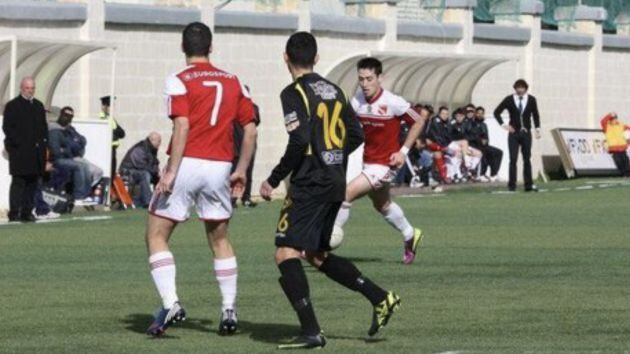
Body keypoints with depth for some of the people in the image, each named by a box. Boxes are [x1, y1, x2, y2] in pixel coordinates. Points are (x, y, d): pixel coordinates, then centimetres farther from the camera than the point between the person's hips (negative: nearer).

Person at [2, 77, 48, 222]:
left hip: (36, 151, 6)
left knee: (32, 182, 6)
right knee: (18, 182, -8)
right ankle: (14, 212, -7)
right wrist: (18, 143, -14)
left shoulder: (38, 106, 19)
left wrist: (43, 142, 8)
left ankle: (27, 212, 10)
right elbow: (7, 127, -6)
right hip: (19, 152, -6)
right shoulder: (12, 106, 0)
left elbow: (44, 127, 22)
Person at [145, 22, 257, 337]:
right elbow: (250, 130, 9)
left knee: (156, 236, 5)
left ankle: (170, 303, -11)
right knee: (220, 240, 18)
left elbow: (182, 127, -16)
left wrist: (171, 171, -17)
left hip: (186, 165, -4)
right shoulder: (233, 82, 10)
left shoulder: (179, 81, -4)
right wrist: (241, 171, 17)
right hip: (219, 167, 4)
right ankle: (229, 311, 14)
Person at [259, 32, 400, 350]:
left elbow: (299, 143, -20)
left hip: (310, 185, -8)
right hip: (336, 184, 8)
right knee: (317, 255, 20)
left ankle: (311, 332, -17)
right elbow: (356, 136, 16)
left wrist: (273, 180, -11)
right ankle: (380, 298, 15)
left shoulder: (294, 93, -11)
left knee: (286, 253, -8)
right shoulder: (334, 91, 13)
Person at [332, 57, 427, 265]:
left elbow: (419, 122, -8)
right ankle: (410, 236, 50)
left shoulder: (392, 103, -20)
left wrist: (403, 151, -12)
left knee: (346, 195, -19)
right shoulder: (358, 100, -5)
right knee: (382, 205, 26)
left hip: (385, 164, -7)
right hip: (368, 161, 7)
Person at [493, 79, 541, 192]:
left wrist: (537, 129, 7)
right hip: (514, 133, -2)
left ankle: (529, 185, 5)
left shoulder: (531, 100, 2)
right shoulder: (509, 100, -3)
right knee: (513, 159, -5)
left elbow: (535, 115, 14)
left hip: (526, 133, 2)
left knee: (527, 159, 3)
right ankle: (512, 185, -2)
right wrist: (504, 125, -3)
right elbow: (497, 112, 5)